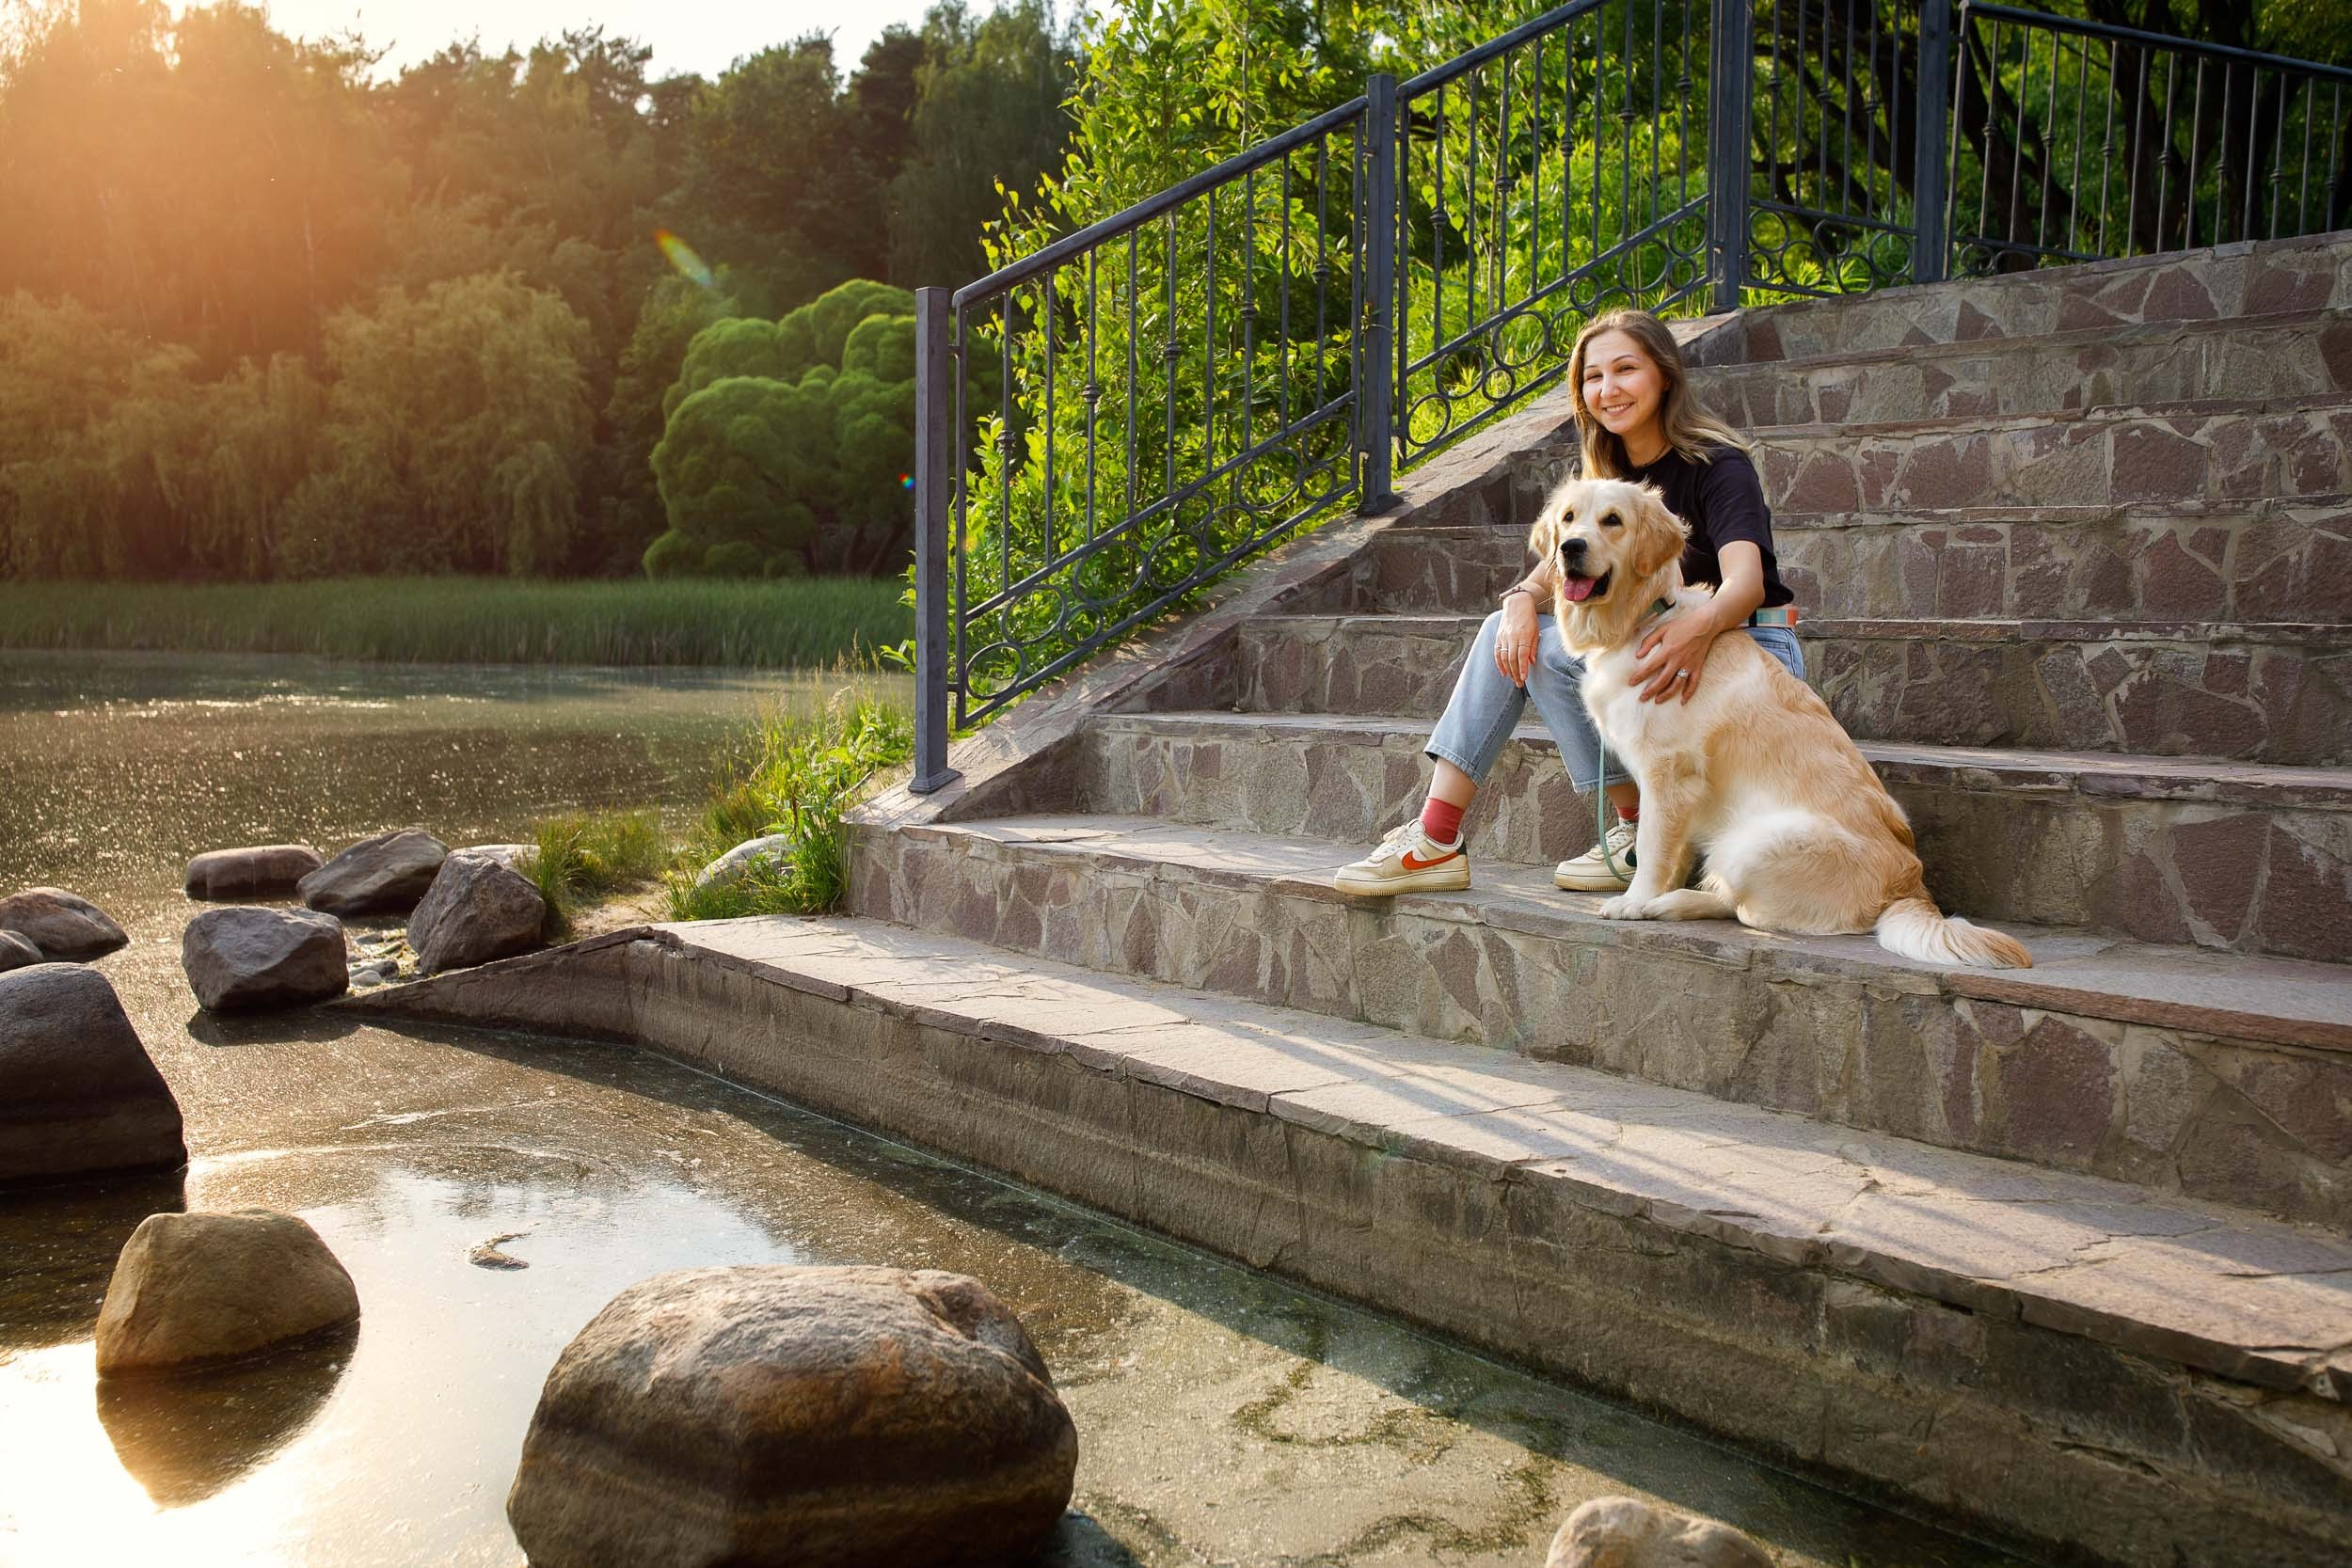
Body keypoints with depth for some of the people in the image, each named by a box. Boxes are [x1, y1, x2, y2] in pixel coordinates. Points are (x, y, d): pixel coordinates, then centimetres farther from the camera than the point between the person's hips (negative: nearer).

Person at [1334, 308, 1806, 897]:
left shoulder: (1717, 465, -15)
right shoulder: (1615, 474, 7)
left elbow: (1746, 581, -31)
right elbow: (1561, 561, -1)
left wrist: (1699, 629, -54)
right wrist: (1523, 599, -26)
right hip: (1655, 640, 7)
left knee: (1552, 653, -24)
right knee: (1510, 637, -10)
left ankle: (1640, 834, -13)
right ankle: (1434, 839, -16)